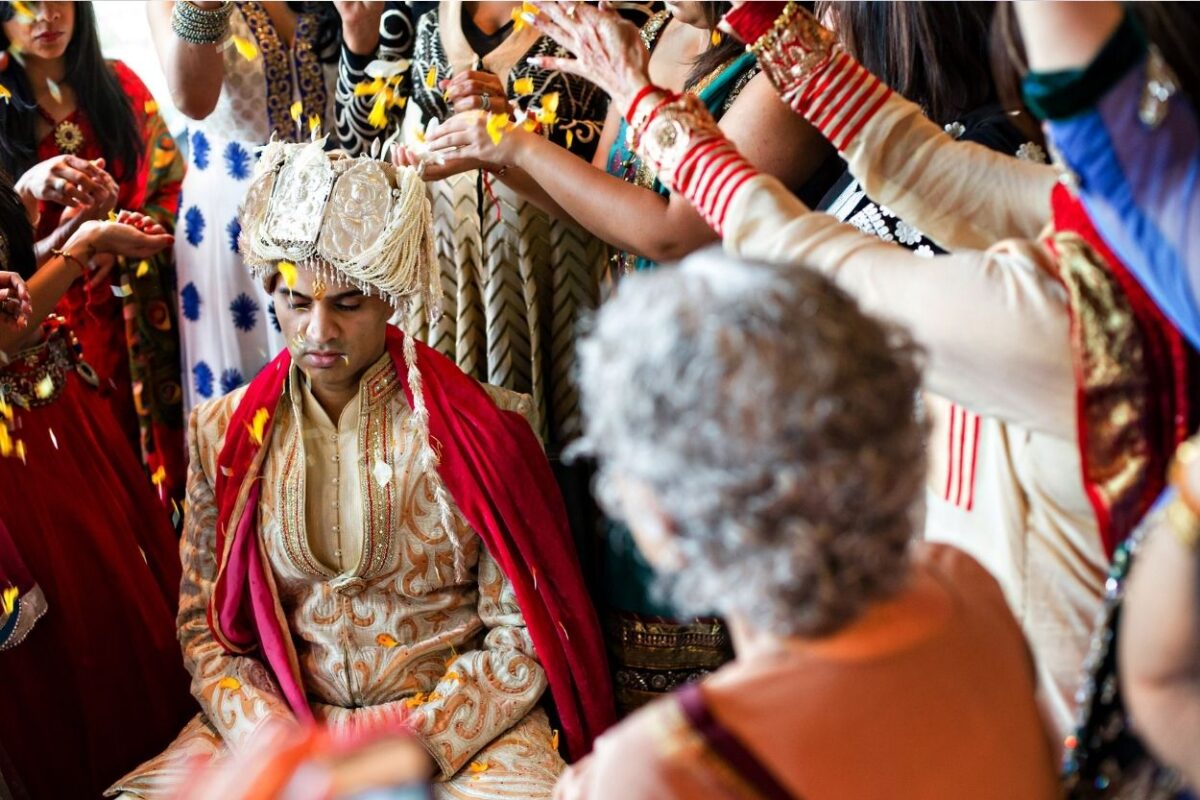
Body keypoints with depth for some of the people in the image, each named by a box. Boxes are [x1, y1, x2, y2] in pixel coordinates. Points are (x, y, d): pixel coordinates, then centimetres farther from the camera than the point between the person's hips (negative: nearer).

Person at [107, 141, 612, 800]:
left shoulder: (475, 428, -4)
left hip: (458, 727, -2)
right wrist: (274, 741, -11)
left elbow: (521, 634, -2)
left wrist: (417, 744, -14)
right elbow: (203, 624, 6)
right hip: (280, 716, 2)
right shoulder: (224, 432, 5)